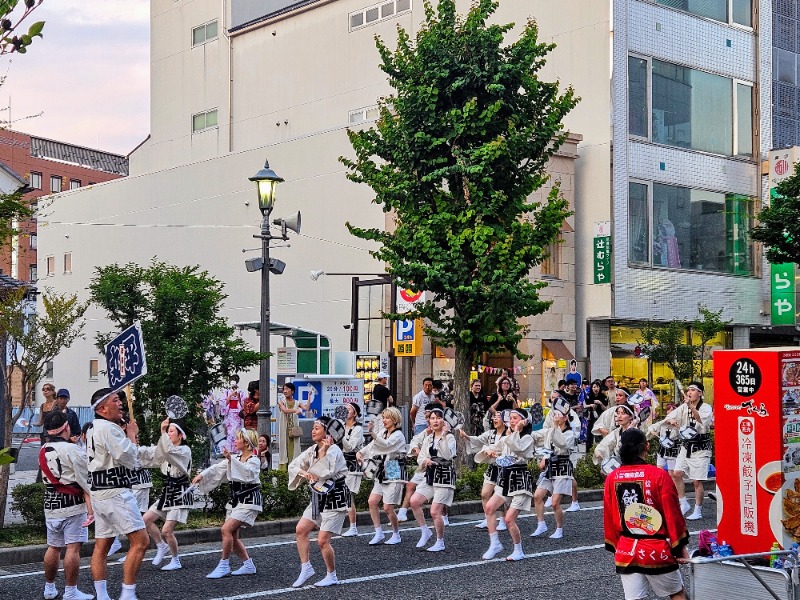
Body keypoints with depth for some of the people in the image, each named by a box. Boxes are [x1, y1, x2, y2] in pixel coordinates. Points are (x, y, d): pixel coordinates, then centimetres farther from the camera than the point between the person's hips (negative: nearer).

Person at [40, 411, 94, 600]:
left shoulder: (43, 452, 9)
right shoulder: (72, 450, -12)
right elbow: (85, 481, -11)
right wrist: (91, 506, -9)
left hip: (50, 506, 7)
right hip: (73, 506, -7)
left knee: (53, 547, 15)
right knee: (73, 548, -5)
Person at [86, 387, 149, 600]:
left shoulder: (93, 429, 18)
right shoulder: (109, 428, -15)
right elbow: (129, 459, -15)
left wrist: (128, 436, 13)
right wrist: (131, 435, -1)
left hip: (99, 492, 11)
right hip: (115, 492, -11)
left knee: (102, 546, 9)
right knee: (140, 541, -10)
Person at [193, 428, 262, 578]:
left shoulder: (254, 460, -10)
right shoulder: (235, 459, 13)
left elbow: (247, 472, -31)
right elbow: (217, 468, 5)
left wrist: (231, 459, -41)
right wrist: (202, 475, -10)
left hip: (248, 501, -8)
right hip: (235, 501, 8)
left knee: (227, 529, -19)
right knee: (232, 536, 6)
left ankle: (224, 565, -9)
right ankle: (248, 565, 19)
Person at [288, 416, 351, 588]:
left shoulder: (334, 451, -20)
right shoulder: (313, 450, 4)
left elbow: (326, 473, -30)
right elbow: (294, 465, 5)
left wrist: (323, 452, -29)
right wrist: (304, 473, -15)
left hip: (335, 501, -8)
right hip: (319, 499, 8)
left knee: (322, 540, -9)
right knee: (300, 529, 4)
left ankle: (332, 576, 8)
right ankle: (306, 568, 14)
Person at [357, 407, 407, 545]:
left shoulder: (398, 435, -12)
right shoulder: (383, 433, 12)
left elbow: (386, 445, -30)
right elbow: (372, 446, 11)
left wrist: (373, 433, -43)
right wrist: (360, 452, -8)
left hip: (394, 475, -8)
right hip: (382, 474, 8)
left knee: (388, 507, -7)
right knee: (372, 502, -2)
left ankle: (396, 535, 12)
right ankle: (379, 533, 8)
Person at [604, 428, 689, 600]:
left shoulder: (612, 479, 0)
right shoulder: (659, 475, -11)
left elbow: (609, 518, 6)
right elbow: (673, 514, -8)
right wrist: (680, 546, 3)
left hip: (626, 552, 3)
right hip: (657, 550, -3)